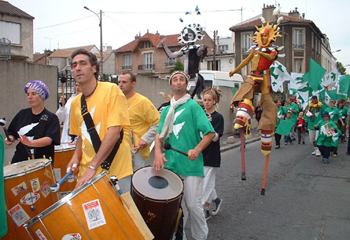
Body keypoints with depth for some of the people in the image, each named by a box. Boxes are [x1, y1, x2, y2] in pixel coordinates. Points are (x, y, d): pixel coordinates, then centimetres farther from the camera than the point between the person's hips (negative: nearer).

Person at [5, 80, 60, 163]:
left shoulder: (51, 118, -3)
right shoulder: (22, 114, 11)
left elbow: (49, 140, -15)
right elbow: (12, 133, 21)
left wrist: (31, 143, -30)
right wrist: (10, 139, -1)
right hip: (20, 159, 4)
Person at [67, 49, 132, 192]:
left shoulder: (111, 90, -9)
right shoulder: (75, 103, 11)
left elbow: (114, 132, -17)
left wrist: (92, 167, -21)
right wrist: (76, 156, 4)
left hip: (115, 171, -5)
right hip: (87, 174, 5)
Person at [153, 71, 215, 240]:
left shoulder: (193, 106, -2)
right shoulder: (166, 110, 14)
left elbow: (210, 133, -8)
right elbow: (160, 133, 10)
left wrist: (197, 150, -22)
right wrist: (158, 152, -8)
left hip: (191, 165, -4)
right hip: (170, 164, 5)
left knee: (193, 205, 2)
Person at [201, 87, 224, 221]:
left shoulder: (218, 117, -7)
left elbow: (215, 137, -16)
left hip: (211, 156, -5)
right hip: (200, 154, 5)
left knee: (206, 183, -1)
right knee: (207, 182, 12)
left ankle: (206, 210, 12)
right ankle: (216, 200, 35)